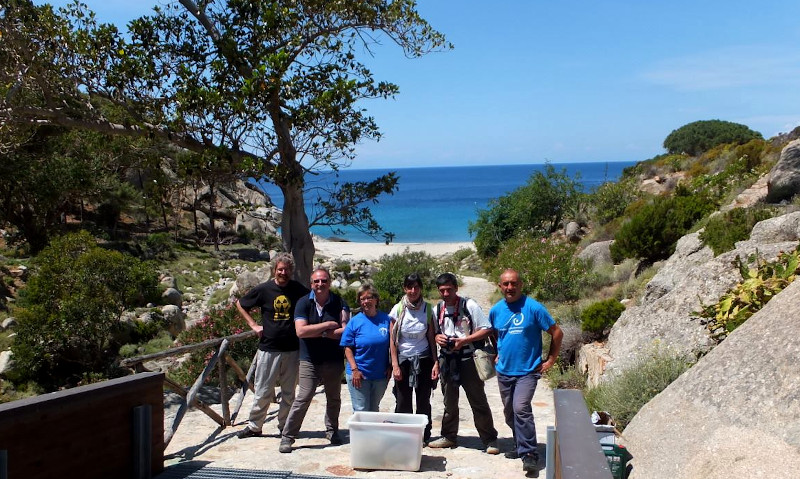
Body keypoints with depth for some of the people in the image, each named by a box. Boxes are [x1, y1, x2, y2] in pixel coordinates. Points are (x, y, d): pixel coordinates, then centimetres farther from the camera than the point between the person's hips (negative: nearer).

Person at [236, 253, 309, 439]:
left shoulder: (299, 290, -1)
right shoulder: (263, 289, -2)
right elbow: (240, 304, 12)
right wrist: (253, 325, 3)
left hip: (292, 349, 1)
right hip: (268, 349, -1)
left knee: (289, 392, 10)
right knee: (263, 392, 6)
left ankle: (285, 426, 23)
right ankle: (254, 426, 20)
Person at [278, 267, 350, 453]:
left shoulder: (339, 303, -2)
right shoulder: (303, 303, -4)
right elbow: (301, 331, -17)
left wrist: (319, 333, -16)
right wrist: (329, 325, -15)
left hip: (334, 359, 2)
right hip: (310, 360, -2)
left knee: (334, 398, 15)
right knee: (303, 399, -6)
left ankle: (332, 431, 35)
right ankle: (287, 436, 4)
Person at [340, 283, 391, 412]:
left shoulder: (386, 319, 0)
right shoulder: (354, 321, -5)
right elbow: (348, 348, -5)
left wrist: (390, 367, 1)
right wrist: (354, 369, -13)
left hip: (381, 375, 2)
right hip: (359, 374, -2)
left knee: (374, 410, 16)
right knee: (361, 411, 1)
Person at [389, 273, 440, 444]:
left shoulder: (427, 309, -1)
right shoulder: (398, 309, -3)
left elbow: (432, 338, 2)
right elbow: (392, 340, -2)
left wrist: (436, 363, -3)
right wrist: (395, 365, -7)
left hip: (423, 359, 1)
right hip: (403, 359, 0)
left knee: (423, 401, 5)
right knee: (403, 402, 0)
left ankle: (424, 436, 16)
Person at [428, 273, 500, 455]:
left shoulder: (469, 305, -10)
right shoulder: (437, 309, 6)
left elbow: (486, 329, -10)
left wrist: (464, 340, -18)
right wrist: (437, 337, -8)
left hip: (468, 360, -5)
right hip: (447, 361, 5)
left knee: (478, 401, 0)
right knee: (449, 401, 16)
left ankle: (490, 440, 8)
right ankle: (449, 436, 29)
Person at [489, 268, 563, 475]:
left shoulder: (533, 308, -12)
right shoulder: (496, 310, 2)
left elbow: (557, 333, -6)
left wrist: (550, 360, -6)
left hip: (527, 371, -5)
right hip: (504, 371, 6)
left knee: (521, 409, -21)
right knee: (509, 413, 15)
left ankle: (529, 454, -13)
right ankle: (521, 446, 33)